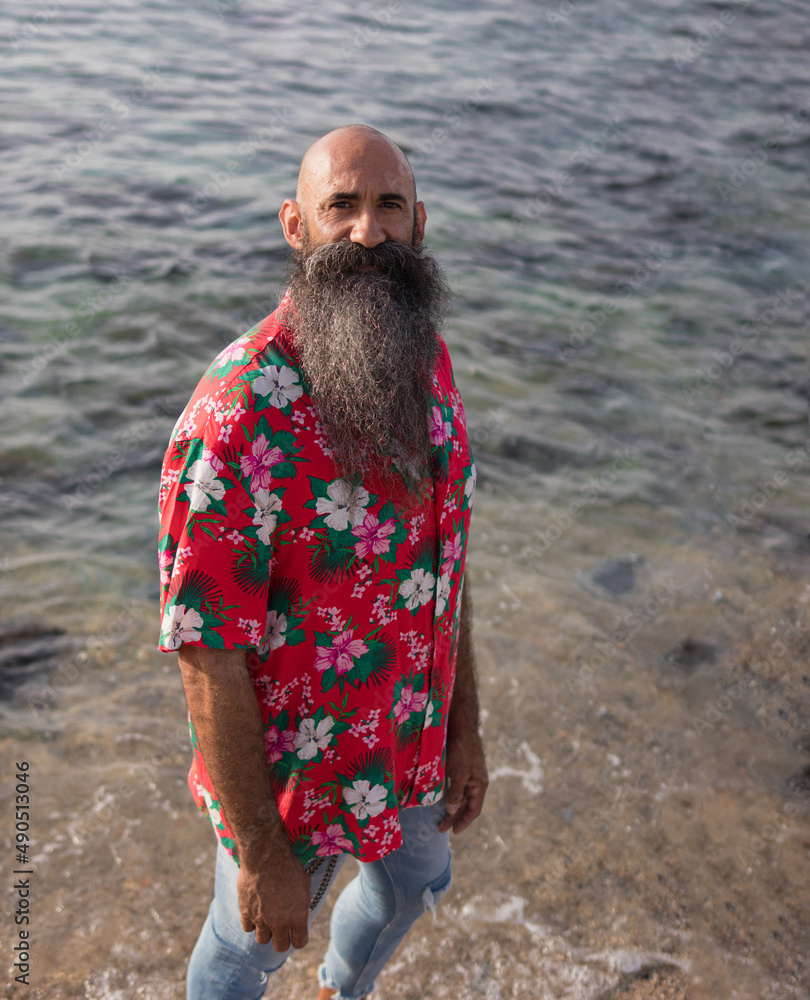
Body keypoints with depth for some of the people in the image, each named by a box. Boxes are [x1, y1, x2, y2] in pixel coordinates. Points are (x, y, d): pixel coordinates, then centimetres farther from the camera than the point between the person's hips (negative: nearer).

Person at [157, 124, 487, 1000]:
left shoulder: (428, 364, -8)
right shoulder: (236, 418, -32)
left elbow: (439, 554, 2)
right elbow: (209, 661, -26)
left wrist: (464, 725, 6)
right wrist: (261, 854, -17)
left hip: (413, 743, 7)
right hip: (291, 772, -7)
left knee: (412, 887, 33)